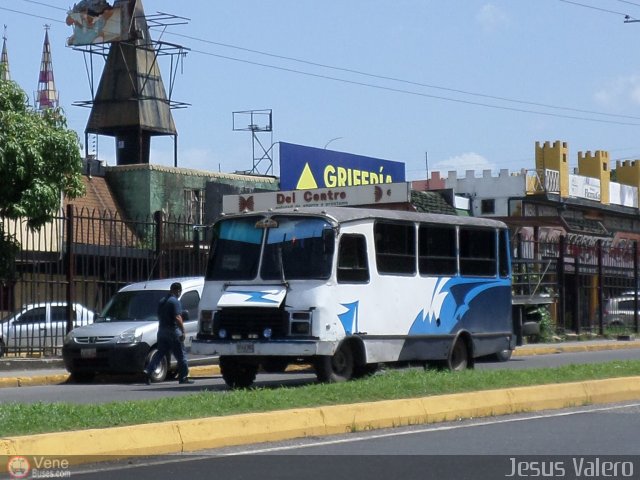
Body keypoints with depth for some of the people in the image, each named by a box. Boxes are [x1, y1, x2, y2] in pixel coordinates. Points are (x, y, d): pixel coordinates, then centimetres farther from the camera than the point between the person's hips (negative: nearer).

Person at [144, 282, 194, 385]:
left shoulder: (162, 301, 14)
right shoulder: (175, 302, -12)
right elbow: (177, 318, -20)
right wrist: (183, 331, -17)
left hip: (162, 330, 7)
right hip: (173, 331, -7)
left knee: (160, 353, 10)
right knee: (181, 354, 2)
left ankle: (148, 371, -5)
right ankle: (183, 377, 5)